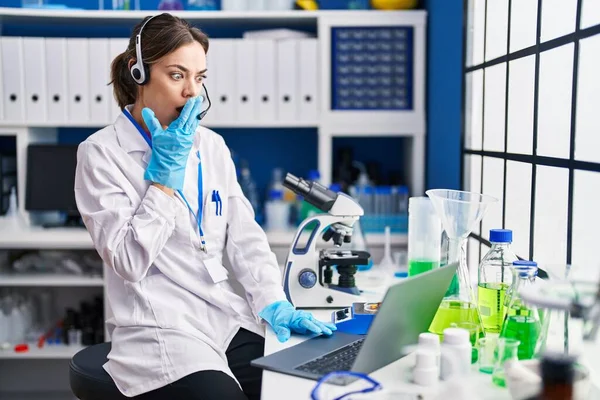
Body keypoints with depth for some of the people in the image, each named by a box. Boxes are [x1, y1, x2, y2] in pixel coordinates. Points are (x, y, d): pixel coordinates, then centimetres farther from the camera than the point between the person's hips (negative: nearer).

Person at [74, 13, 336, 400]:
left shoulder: (211, 146, 9)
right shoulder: (101, 154, -6)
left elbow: (245, 237, 7)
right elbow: (130, 261, -14)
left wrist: (275, 304, -7)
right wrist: (166, 172, -13)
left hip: (233, 322, 5)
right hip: (163, 335, -4)